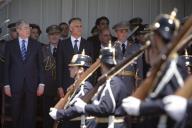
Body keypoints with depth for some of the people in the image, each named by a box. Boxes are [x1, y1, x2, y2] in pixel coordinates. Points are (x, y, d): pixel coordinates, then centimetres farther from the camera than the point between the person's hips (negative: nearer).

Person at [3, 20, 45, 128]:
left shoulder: (36, 45, 6)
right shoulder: (10, 45, 5)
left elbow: (40, 65, 5)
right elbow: (7, 66, 5)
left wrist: (41, 83, -1)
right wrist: (6, 84, -1)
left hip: (32, 84, 0)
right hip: (16, 84, 0)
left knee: (30, 113, 2)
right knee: (16, 113, 5)